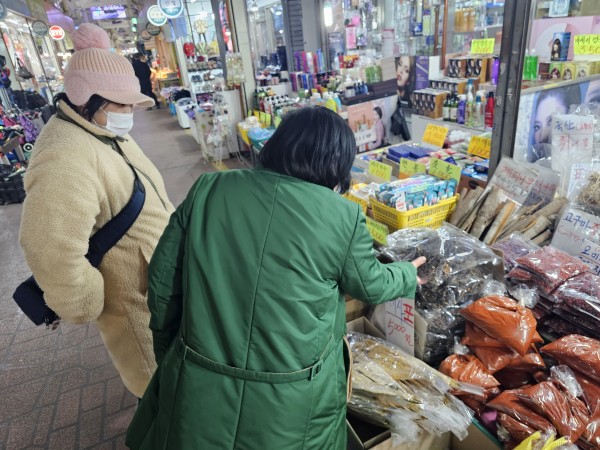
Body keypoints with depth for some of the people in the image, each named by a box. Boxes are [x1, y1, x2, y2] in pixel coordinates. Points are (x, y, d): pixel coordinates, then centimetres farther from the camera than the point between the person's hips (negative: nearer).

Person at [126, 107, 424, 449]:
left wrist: (169, 354, 14)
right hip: (289, 405, 0)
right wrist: (409, 275, 25)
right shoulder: (344, 216, -13)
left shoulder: (209, 188, -8)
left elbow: (162, 280, -2)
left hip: (198, 387, 1)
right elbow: (372, 285, 3)